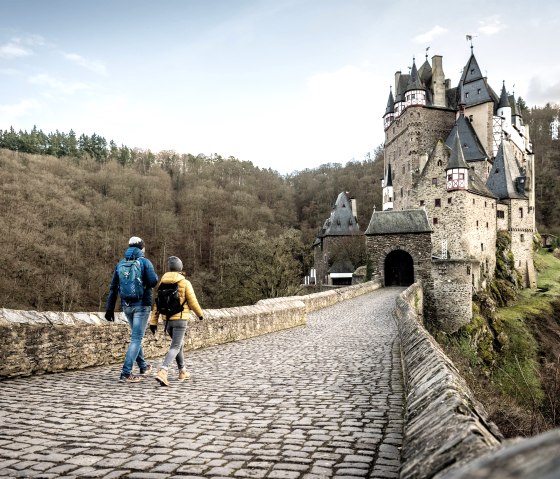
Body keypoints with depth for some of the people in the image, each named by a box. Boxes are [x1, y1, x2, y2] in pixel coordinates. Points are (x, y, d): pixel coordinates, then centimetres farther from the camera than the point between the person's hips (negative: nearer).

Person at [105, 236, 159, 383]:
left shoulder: (120, 264, 9)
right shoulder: (145, 262, -6)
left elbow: (113, 287, 9)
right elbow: (153, 282, -17)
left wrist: (110, 308, 11)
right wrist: (155, 276, 7)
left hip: (126, 305, 6)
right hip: (142, 305, -6)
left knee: (136, 335, 23)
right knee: (136, 338, -3)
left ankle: (143, 365, 35)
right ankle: (126, 373, -8)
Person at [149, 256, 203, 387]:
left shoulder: (162, 283, 4)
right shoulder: (185, 283, -10)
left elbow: (157, 304, 2)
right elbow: (193, 302, -8)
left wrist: (153, 322, 2)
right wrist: (200, 314, 10)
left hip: (168, 320, 5)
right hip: (180, 319, -5)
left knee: (178, 343, 23)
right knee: (175, 348, -6)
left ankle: (182, 372, 30)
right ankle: (162, 372, -25)